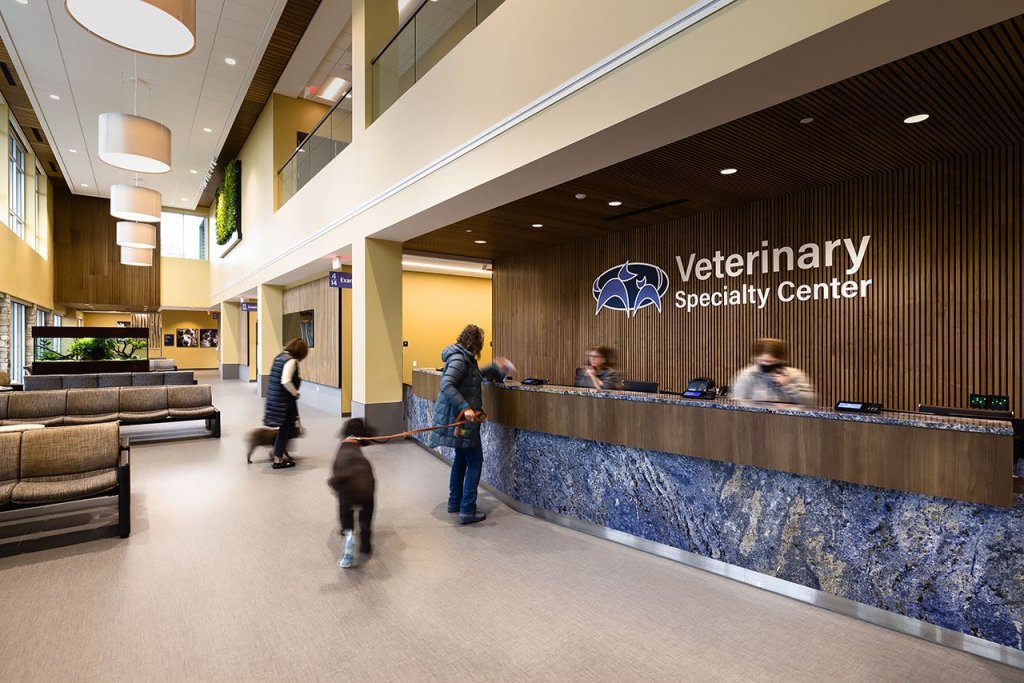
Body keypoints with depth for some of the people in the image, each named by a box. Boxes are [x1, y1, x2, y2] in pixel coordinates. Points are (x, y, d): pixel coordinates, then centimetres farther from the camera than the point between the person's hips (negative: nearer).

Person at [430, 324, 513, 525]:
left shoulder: (465, 358, 11)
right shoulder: (459, 358, -18)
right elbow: (446, 385, -29)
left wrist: (492, 369, 26)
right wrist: (465, 407, -35)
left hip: (458, 417, 10)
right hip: (460, 418, -10)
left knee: (461, 458, 20)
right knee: (475, 461, -2)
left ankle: (454, 502, 32)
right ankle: (467, 511, 2)